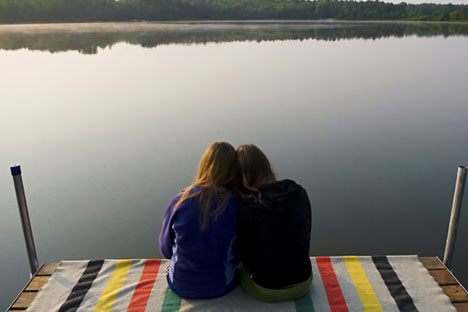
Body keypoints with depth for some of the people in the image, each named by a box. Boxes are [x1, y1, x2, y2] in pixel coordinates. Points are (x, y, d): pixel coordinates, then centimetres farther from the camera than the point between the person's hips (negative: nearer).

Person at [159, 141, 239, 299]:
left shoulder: (179, 201, -15)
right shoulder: (235, 205, -17)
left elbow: (165, 249, -1)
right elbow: (238, 256, -3)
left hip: (181, 286, 1)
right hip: (221, 286, 0)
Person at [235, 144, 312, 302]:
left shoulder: (245, 209, -21)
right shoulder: (299, 192, -11)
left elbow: (247, 259, -7)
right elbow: (306, 235, 3)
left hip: (266, 291, -3)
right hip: (303, 284, 4)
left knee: (241, 266, 29)